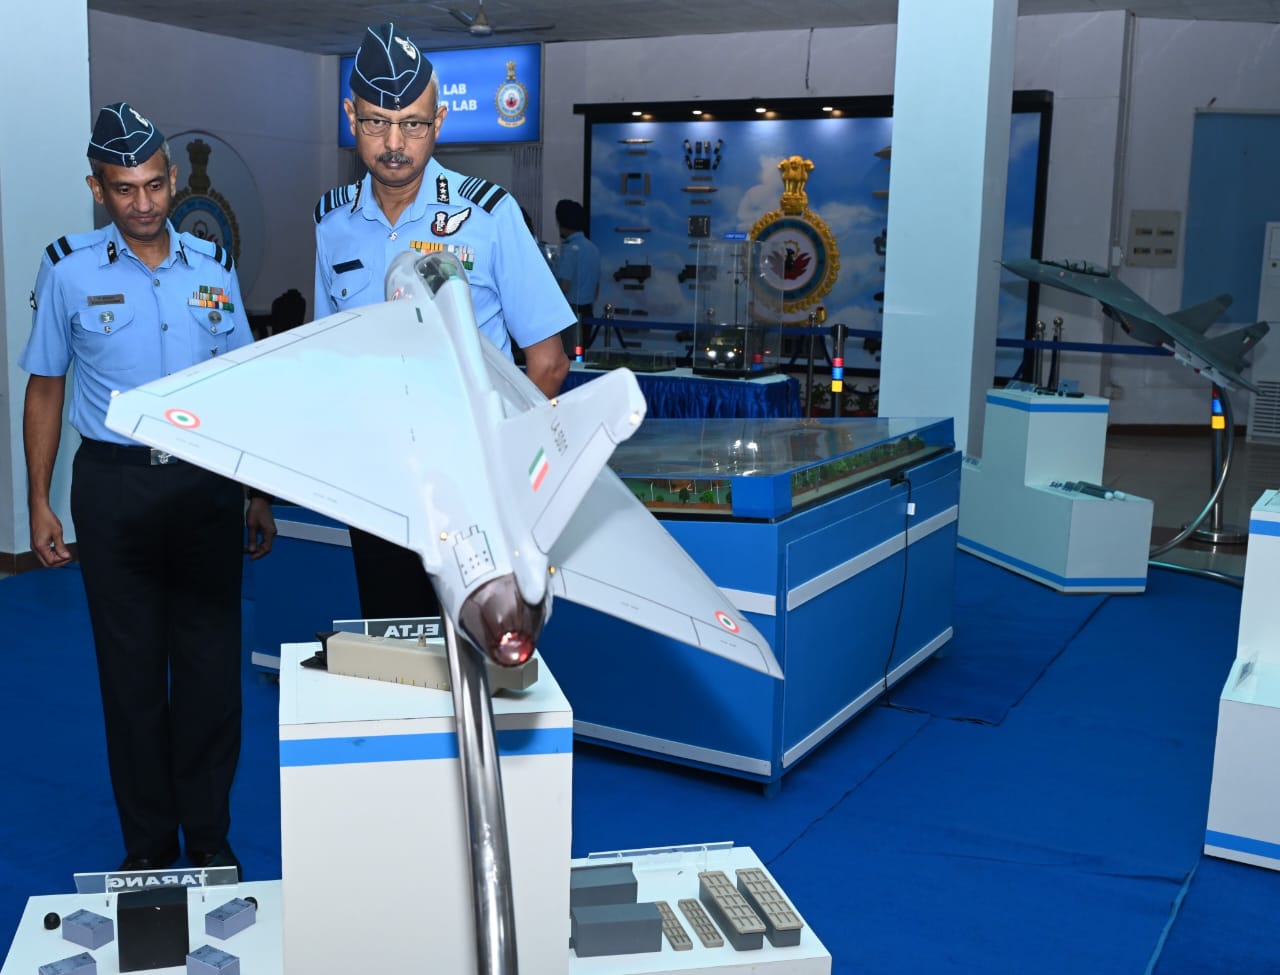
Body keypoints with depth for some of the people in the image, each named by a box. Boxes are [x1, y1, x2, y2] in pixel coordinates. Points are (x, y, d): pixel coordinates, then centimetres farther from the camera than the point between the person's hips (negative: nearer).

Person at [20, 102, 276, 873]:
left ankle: (209, 836, 20)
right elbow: (45, 389, 5)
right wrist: (39, 503, 1)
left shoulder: (213, 267, 4)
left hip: (206, 483, 1)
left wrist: (261, 495, 8)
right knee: (131, 669, 7)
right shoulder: (68, 271, 0)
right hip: (114, 484, -1)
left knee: (211, 663, 4)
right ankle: (148, 841, 21)